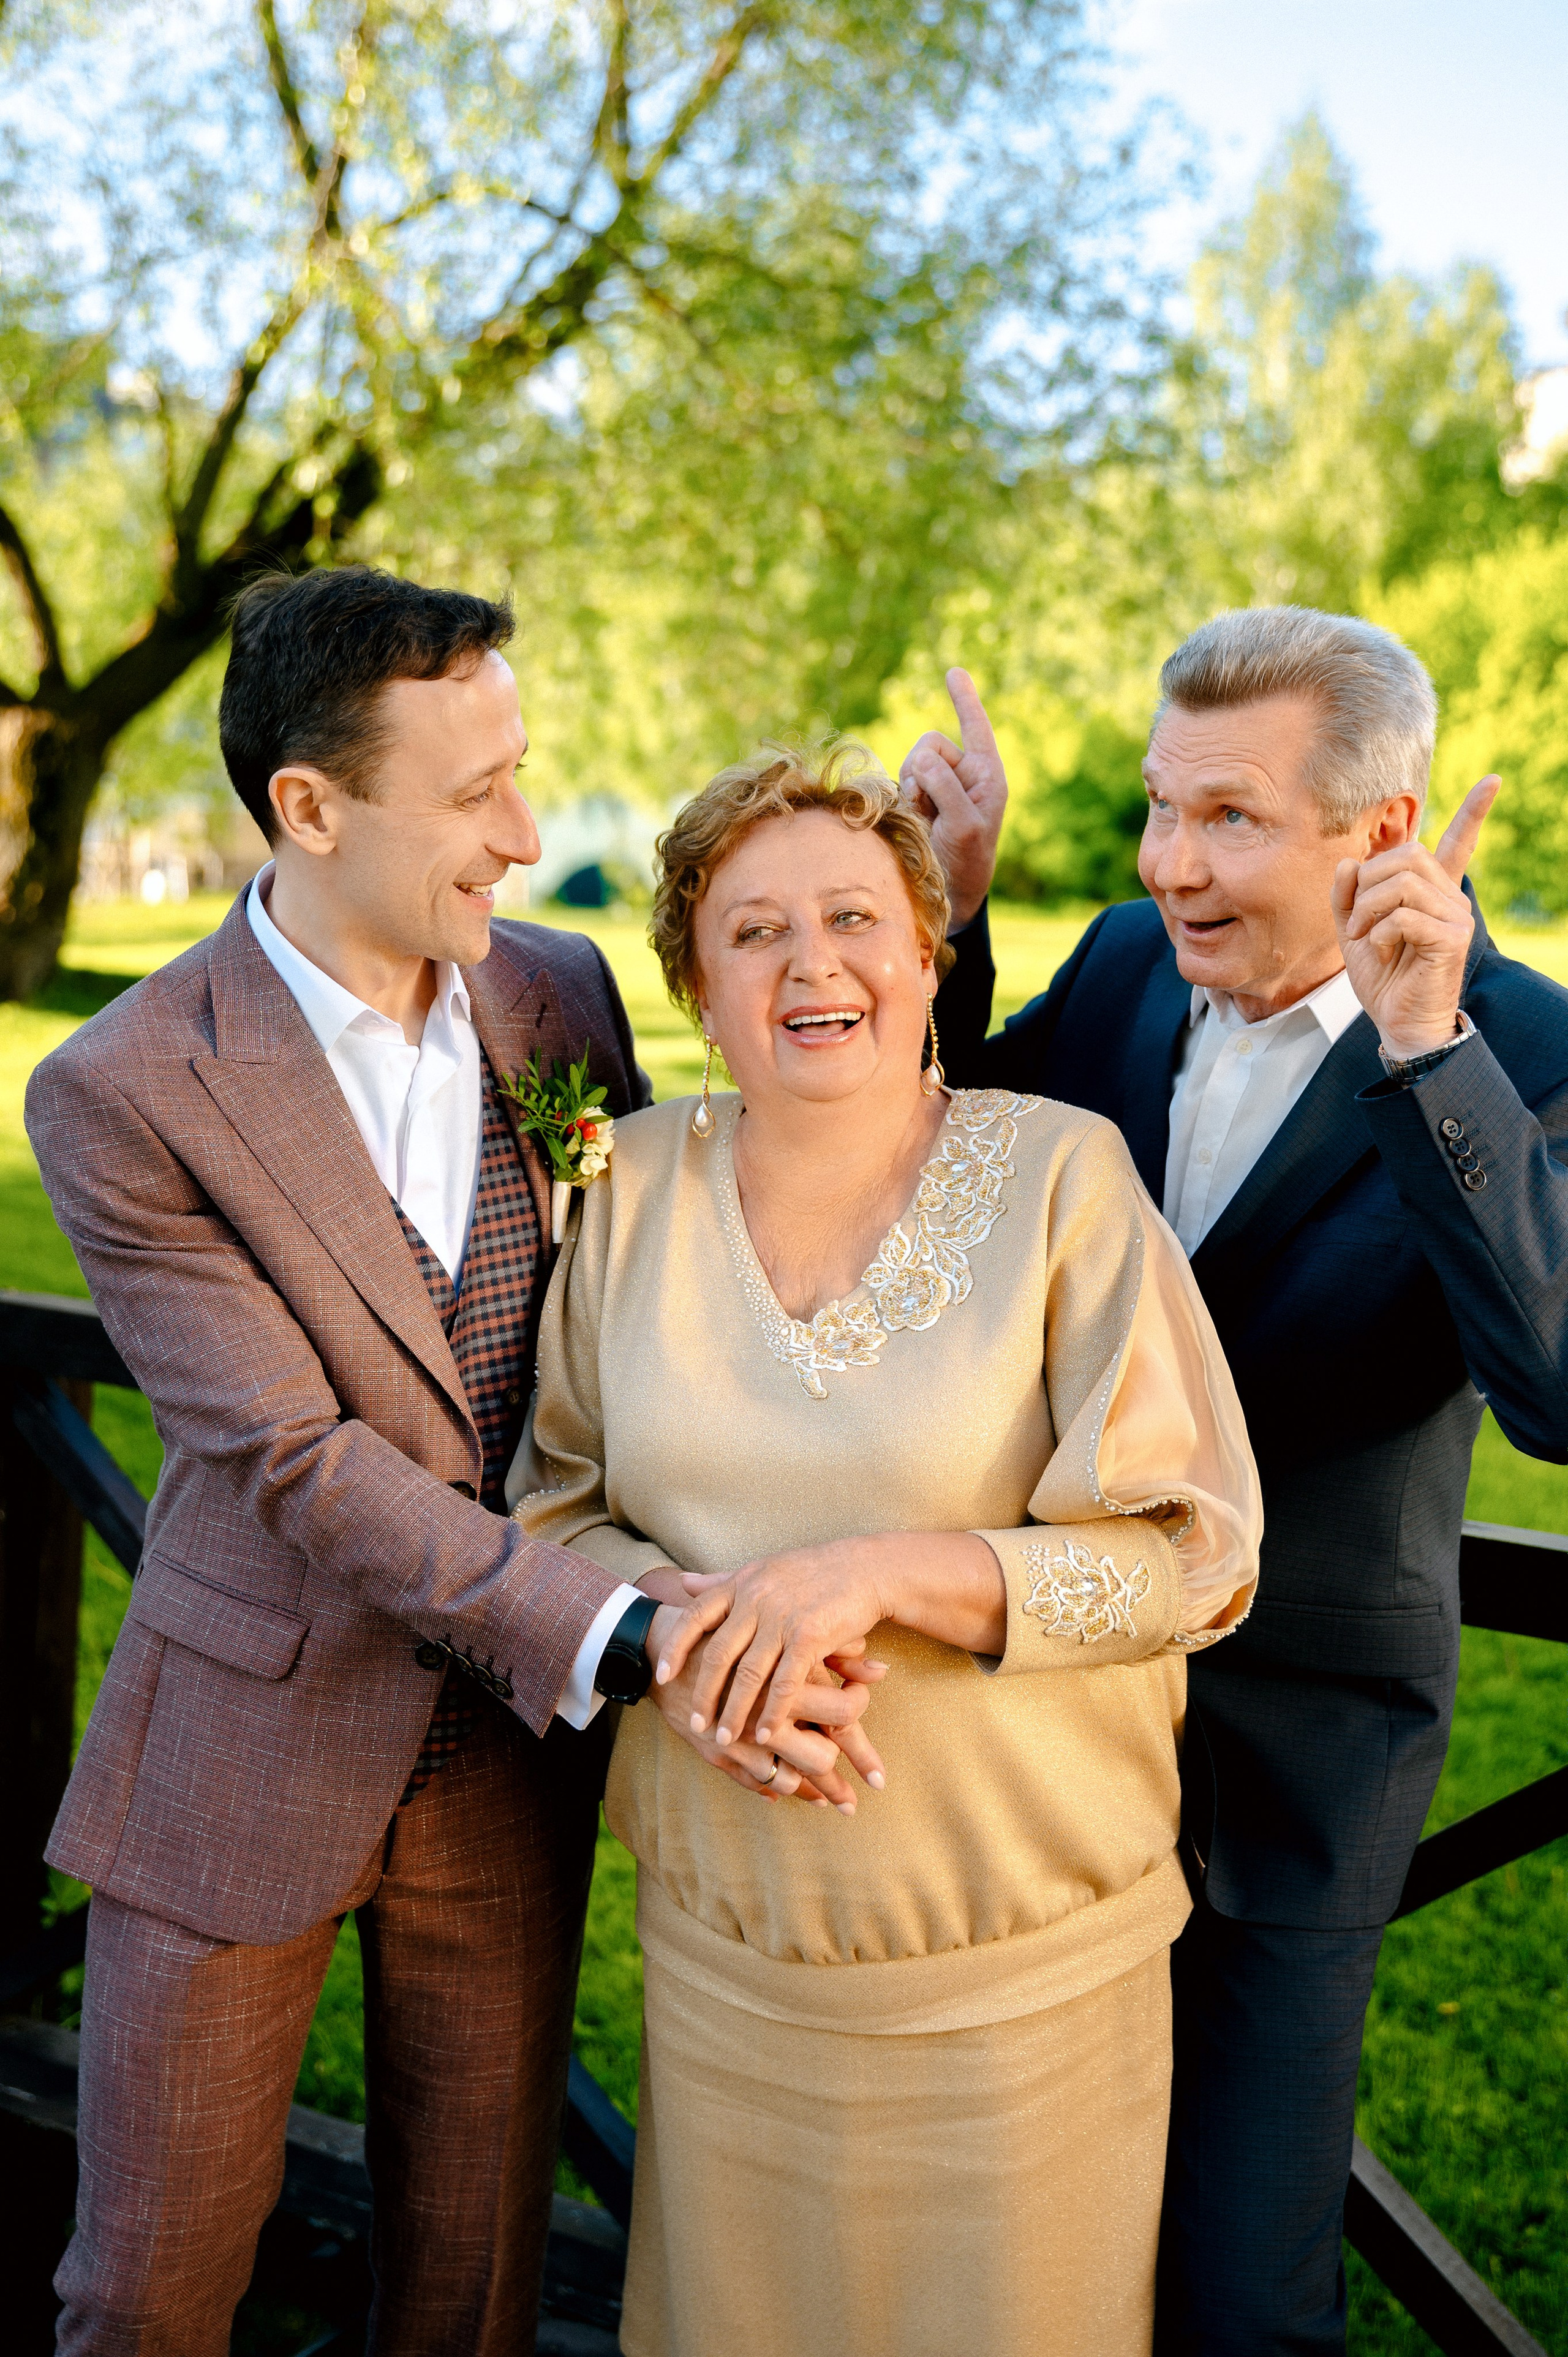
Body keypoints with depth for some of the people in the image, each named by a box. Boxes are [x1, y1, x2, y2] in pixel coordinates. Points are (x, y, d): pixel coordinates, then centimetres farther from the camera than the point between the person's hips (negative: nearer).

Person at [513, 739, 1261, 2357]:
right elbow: (554, 1506, 5)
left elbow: (1194, 1553, -12)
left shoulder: (1061, 1175, -11)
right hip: (720, 1931, 3)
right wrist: (687, 1617, -16)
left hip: (1015, 1954, -2)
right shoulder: (638, 1182, -2)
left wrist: (881, 1573, -24)